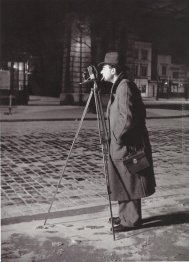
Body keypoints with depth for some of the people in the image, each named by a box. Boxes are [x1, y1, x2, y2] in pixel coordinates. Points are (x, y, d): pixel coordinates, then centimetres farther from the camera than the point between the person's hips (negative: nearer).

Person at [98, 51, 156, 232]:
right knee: (123, 184, 17)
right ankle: (125, 216, 29)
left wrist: (117, 136, -13)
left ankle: (131, 220, 13)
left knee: (129, 183, 1)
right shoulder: (118, 86, 14)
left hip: (127, 145, -10)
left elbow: (128, 119, -24)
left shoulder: (125, 86, -16)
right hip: (120, 145, 10)